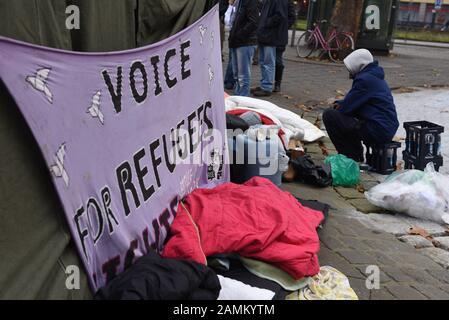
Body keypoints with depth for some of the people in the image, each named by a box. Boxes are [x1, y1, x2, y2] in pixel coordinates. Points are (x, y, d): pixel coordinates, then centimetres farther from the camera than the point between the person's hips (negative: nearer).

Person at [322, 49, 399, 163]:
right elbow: (353, 102, 23)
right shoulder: (374, 76, 16)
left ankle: (352, 158, -2)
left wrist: (339, 106, 8)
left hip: (378, 131, -11)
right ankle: (357, 155, 23)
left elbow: (347, 107, -14)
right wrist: (340, 104, 6)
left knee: (329, 115, -10)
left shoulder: (365, 79, -16)